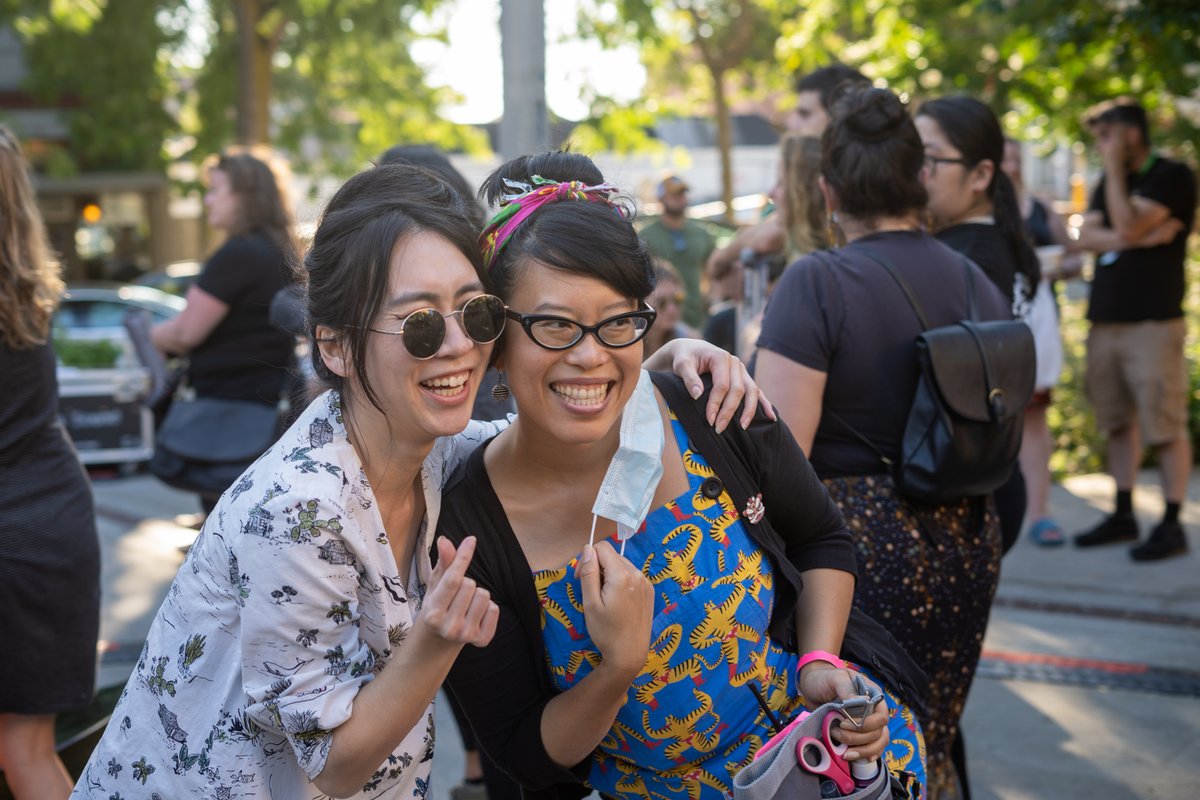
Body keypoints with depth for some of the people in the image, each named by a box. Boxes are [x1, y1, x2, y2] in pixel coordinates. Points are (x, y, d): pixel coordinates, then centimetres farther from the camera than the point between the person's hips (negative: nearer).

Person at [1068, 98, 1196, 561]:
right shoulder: (1110, 184, 19)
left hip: (1153, 321, -7)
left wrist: (1115, 168, -8)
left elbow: (1127, 225, -16)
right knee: (1118, 422, 11)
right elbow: (1085, 238, 6)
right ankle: (1123, 515, 19)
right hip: (1105, 320, 7)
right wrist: (1142, 237, -9)